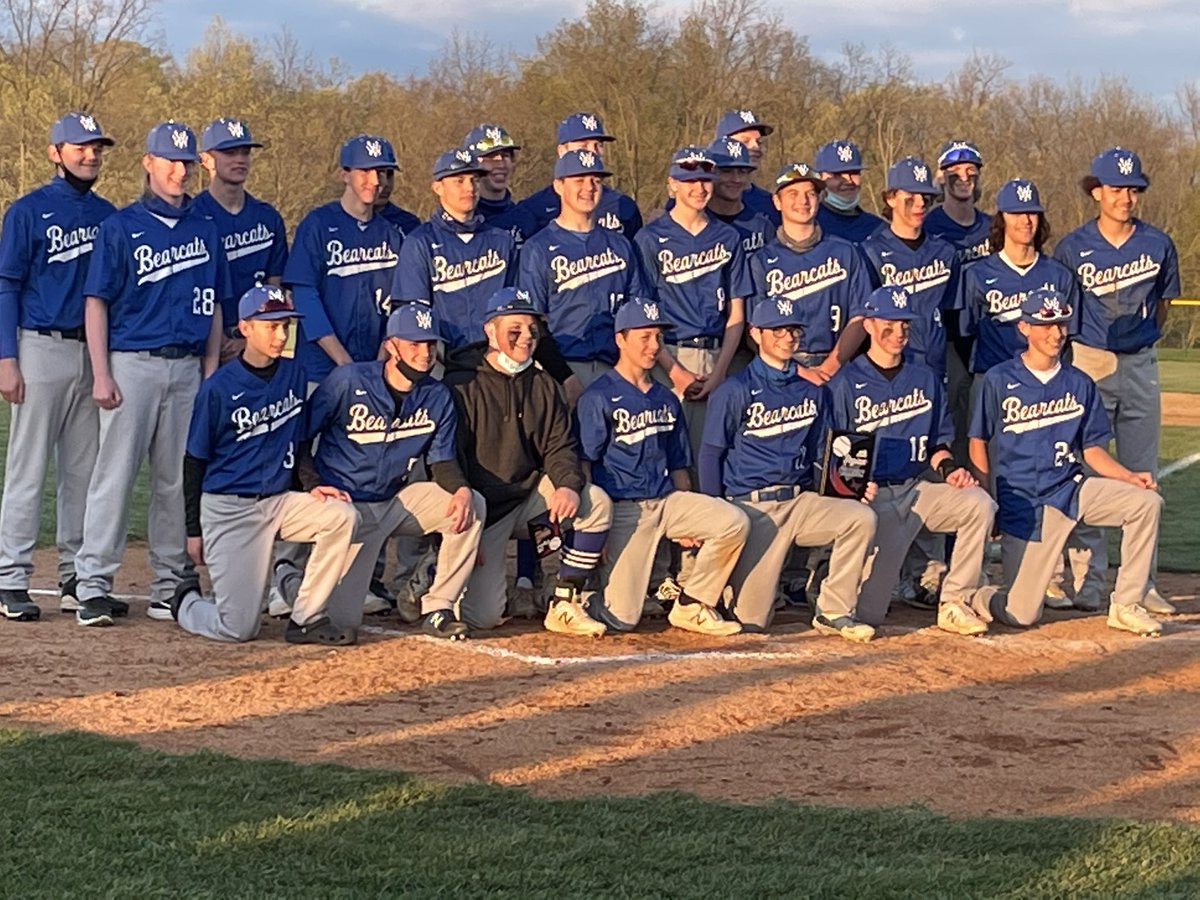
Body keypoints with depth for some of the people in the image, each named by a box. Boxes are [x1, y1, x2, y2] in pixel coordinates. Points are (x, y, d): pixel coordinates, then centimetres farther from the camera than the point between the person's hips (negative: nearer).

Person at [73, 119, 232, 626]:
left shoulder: (206, 230, 13)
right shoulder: (120, 227, 1)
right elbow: (96, 302, -2)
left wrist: (210, 373, 8)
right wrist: (101, 374, -10)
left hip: (187, 368, 4)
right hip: (132, 363, -4)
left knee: (179, 481, 6)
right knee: (115, 474, -6)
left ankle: (170, 585, 13)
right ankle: (93, 585, -3)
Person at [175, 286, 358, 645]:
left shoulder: (294, 374, 4)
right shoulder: (218, 388, -10)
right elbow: (194, 463, -2)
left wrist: (312, 485, 0)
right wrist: (193, 531, 0)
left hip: (278, 501, 5)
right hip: (228, 507, -5)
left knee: (342, 517, -24)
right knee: (239, 629, -10)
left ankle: (306, 618, -10)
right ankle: (187, 602, 25)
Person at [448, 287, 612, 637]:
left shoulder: (543, 386, 9)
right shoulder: (462, 385, -9)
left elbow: (559, 447, 5)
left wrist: (569, 486, -18)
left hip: (530, 497, 5)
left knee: (596, 502, -20)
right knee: (482, 616, -18)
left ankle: (565, 606, -11)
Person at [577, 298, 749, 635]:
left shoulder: (667, 400, 17)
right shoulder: (599, 398, -3)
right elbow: (582, 465, -5)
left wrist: (688, 520, 8)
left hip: (667, 500, 6)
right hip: (624, 508, -6)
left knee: (734, 522, -19)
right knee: (621, 619, -16)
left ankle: (691, 606, -3)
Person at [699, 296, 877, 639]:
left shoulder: (812, 389, 10)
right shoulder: (736, 391, -3)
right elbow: (711, 454, 1)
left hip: (801, 501, 4)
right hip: (752, 507, -4)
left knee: (862, 517, -25)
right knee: (749, 619, -10)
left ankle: (834, 612, -10)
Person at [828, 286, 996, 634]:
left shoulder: (925, 379, 16)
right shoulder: (845, 383, 0)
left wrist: (948, 467, -3)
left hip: (919, 488, 4)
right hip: (872, 495, -4)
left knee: (979, 502, -28)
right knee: (867, 614, -18)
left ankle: (955, 604, -15)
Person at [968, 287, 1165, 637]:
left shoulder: (1080, 384, 9)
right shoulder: (999, 380, -1)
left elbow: (1092, 450, 12)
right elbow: (978, 444, 3)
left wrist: (1130, 477, -6)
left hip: (1072, 488, 4)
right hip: (1023, 501, -4)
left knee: (1147, 502, -21)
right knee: (1020, 614, -12)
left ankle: (1126, 606, -10)